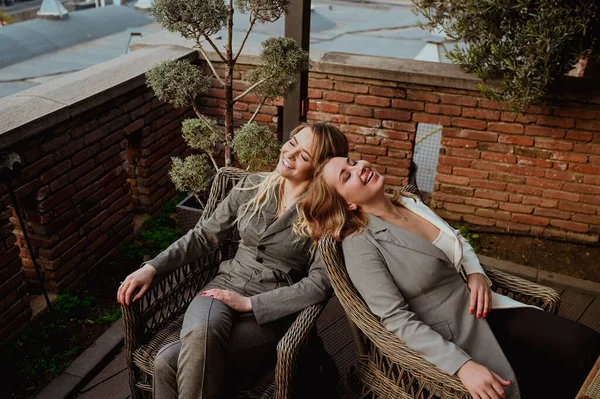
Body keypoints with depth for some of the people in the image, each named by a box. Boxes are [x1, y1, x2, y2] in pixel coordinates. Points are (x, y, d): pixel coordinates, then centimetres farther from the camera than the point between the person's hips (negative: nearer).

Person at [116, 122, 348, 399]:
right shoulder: (252, 186, 6)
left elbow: (319, 285, -15)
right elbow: (204, 235, 10)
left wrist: (250, 303, -17)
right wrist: (152, 267, 1)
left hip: (272, 312, -3)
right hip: (227, 285, 4)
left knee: (169, 361, -27)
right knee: (200, 334, -35)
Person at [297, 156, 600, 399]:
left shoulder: (410, 202, 5)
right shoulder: (359, 244, -18)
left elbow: (459, 242, 18)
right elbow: (397, 319, -23)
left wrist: (476, 273, -3)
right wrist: (462, 365, -29)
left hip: (484, 309, 7)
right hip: (455, 337, -7)